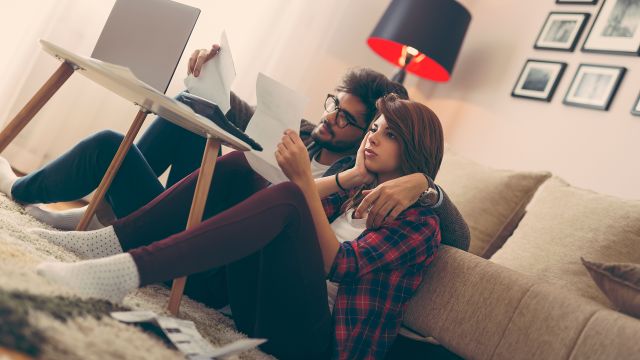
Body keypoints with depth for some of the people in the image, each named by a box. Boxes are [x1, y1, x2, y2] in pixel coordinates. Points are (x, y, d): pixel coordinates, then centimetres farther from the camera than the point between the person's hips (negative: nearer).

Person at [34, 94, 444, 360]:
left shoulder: (420, 223, 3)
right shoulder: (352, 189, 23)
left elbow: (340, 265, -11)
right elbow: (295, 215, 6)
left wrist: (304, 181, -15)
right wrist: (352, 176, 0)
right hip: (259, 304, 6)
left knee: (287, 197, -30)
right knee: (239, 163, -3)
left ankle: (126, 271, -44)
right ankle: (114, 240, -17)